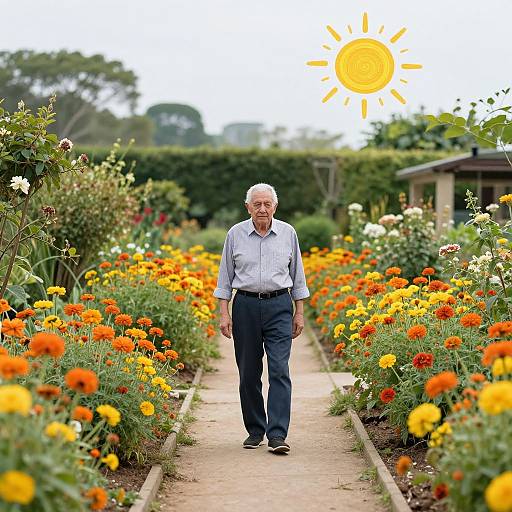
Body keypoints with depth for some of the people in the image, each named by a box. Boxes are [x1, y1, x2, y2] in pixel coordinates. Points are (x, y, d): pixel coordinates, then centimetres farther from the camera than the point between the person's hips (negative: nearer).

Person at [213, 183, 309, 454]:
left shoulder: (288, 233, 5)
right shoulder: (235, 234, 3)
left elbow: (297, 275, 12)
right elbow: (225, 276, 7)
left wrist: (299, 312, 9)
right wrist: (224, 313, 0)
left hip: (279, 305, -1)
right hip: (245, 306, 1)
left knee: (279, 370, -11)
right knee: (249, 373, 6)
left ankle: (277, 435, -14)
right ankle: (255, 431, 19)